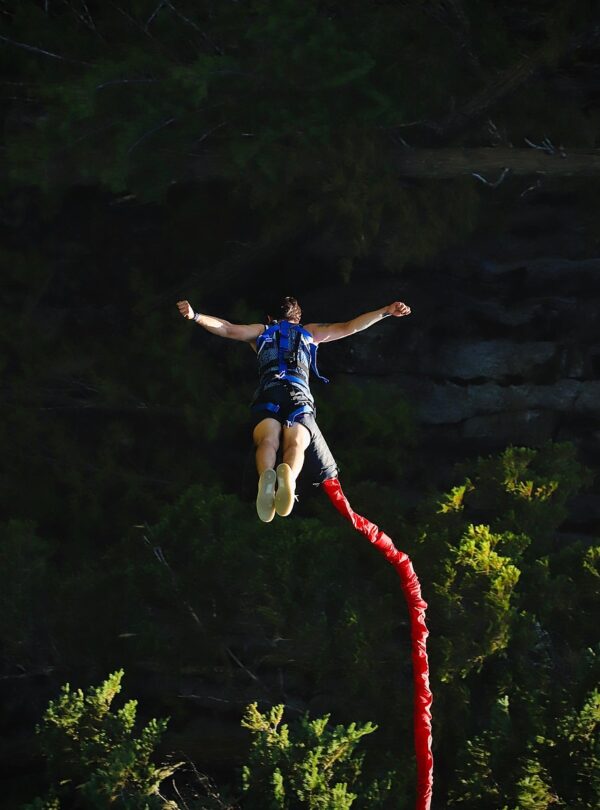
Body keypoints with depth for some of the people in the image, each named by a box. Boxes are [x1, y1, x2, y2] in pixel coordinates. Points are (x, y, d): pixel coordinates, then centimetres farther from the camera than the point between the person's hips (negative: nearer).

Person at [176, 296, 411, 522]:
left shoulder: (261, 331, 32)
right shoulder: (310, 332, 33)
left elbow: (227, 329, 21)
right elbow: (349, 327, 31)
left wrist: (195, 316, 19)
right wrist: (386, 312, 36)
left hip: (268, 392, 0)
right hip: (299, 392, 0)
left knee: (267, 441, -24)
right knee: (296, 443, -24)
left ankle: (267, 477, -60)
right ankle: (288, 475, -61)